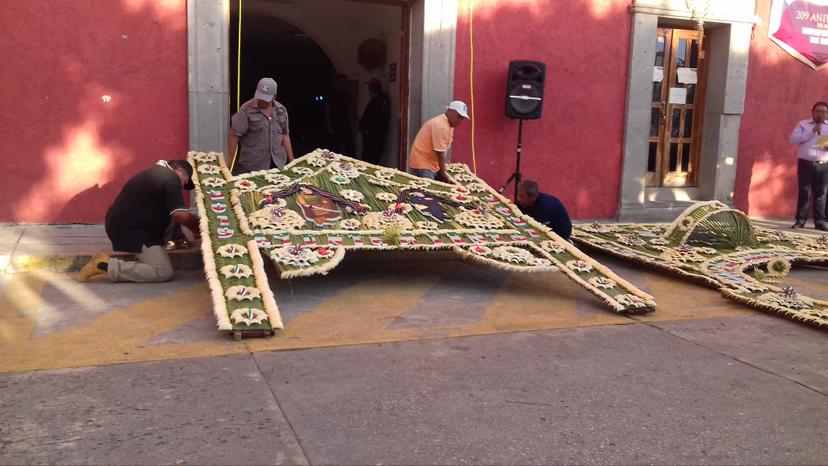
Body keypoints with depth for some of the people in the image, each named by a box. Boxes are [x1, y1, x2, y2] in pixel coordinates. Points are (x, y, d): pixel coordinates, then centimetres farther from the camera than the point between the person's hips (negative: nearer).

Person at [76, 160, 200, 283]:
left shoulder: (157, 172, 22)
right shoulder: (171, 178, -9)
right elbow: (180, 215, -19)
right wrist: (197, 227, -1)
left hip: (120, 224, 10)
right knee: (164, 272, -13)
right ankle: (107, 266, -13)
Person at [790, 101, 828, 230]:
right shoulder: (802, 124, 9)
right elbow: (793, 139, -4)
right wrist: (811, 132, -11)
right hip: (805, 164, -2)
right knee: (804, 193, -3)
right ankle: (800, 220, 3)